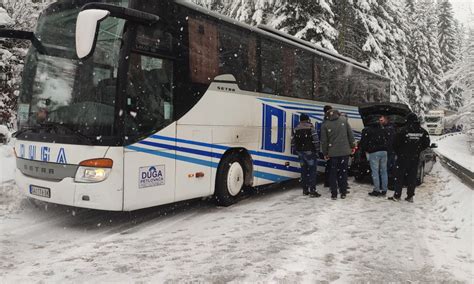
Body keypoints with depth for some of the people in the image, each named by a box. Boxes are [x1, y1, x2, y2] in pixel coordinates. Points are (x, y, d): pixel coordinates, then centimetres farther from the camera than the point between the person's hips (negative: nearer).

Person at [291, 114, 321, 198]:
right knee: (312, 171, -3)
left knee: (304, 171, 13)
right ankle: (312, 191, -7)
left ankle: (305, 190, 18)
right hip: (309, 152, -6)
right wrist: (317, 151, -3)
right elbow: (316, 141, -14)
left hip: (300, 153, 6)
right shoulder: (311, 128, -8)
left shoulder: (296, 129, 8)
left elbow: (293, 142, 9)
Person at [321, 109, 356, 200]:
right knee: (343, 171, 11)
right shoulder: (344, 120, 0)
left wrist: (325, 153, 7)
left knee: (333, 173, 8)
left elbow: (324, 141, -1)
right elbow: (350, 134, 3)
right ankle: (343, 192, 15)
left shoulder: (325, 124, -3)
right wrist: (353, 146, 12)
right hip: (345, 151, 1)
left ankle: (334, 194, 9)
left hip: (333, 152, -1)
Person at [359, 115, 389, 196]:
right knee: (383, 171, 8)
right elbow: (387, 140, 23)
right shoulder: (382, 130, 19)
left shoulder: (366, 130, 3)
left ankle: (376, 190, -3)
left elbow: (363, 142, -1)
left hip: (373, 153, -5)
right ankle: (384, 190, 10)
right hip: (383, 151, 5)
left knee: (375, 172, -3)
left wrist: (364, 150, 11)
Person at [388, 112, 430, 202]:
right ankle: (410, 196, 13)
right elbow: (426, 144, 7)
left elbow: (395, 144, -10)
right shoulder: (422, 131, -1)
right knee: (412, 177, 11)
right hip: (415, 158, 4)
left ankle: (397, 195, 5)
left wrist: (398, 153, 6)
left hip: (403, 158, -4)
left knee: (399, 176, 4)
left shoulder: (403, 130, -14)